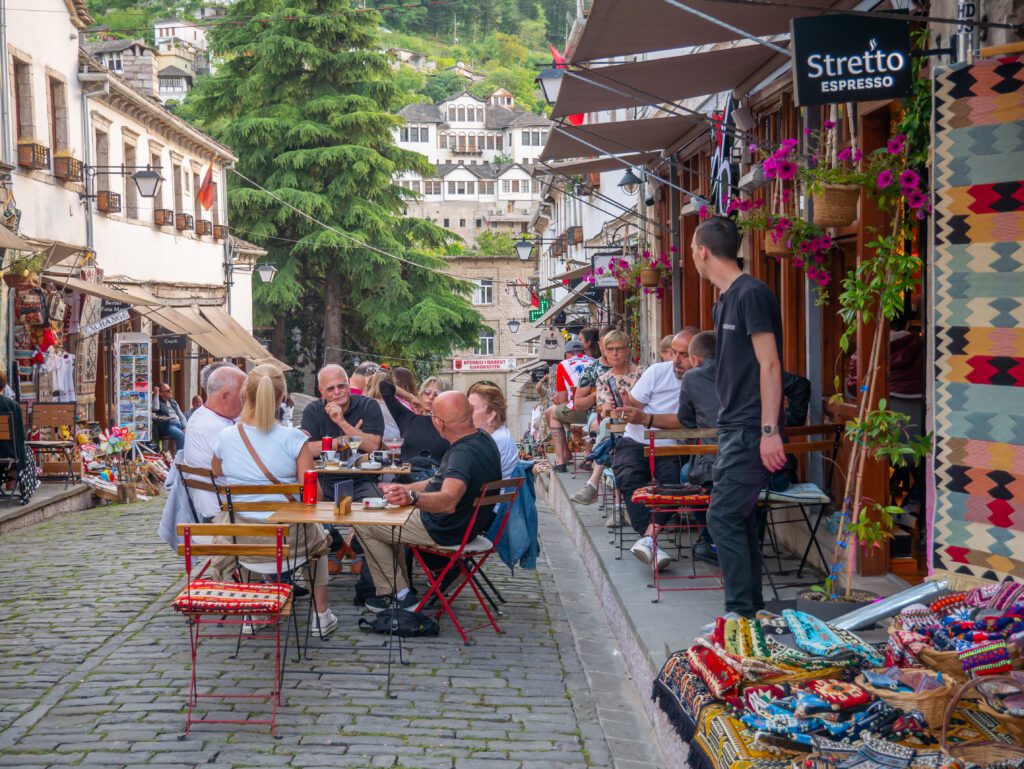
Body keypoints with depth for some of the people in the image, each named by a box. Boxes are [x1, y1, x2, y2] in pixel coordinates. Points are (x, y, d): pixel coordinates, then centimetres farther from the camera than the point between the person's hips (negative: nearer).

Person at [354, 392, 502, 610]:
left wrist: (412, 498, -65)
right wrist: (404, 488, 17)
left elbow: (448, 501, -48)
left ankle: (395, 593, 6)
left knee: (363, 524, 0)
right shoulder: (483, 439, 0)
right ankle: (400, 586, 30)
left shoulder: (464, 453, -33)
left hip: (444, 530, -10)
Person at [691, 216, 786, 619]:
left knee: (724, 518, -11)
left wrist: (770, 431, -22)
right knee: (738, 518, 12)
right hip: (734, 427, 10)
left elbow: (769, 365, -17)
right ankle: (751, 608, 20)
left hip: (751, 429, -10)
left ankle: (741, 612, -6)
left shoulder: (752, 294, -13)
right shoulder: (725, 300, 16)